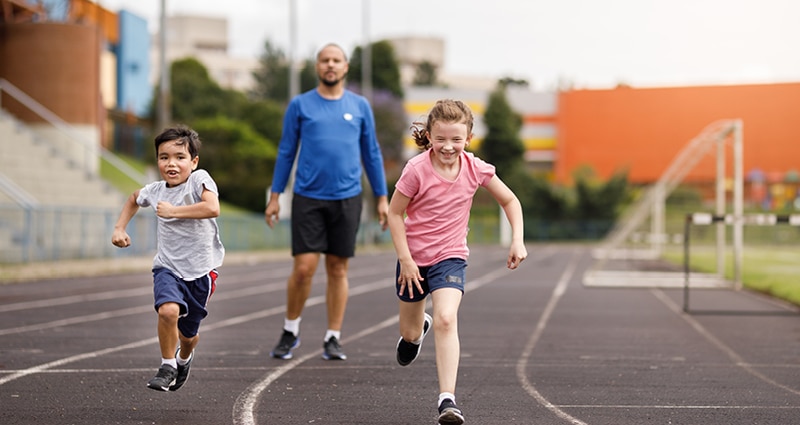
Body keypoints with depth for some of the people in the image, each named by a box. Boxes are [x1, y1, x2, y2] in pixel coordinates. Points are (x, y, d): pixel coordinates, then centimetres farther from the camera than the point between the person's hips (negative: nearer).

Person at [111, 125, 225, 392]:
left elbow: (213, 208, -33)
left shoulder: (199, 179, -14)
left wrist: (173, 211, -25)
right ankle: (167, 366, -6)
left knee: (188, 333, 13)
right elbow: (133, 200, 25)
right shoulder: (156, 190, 1)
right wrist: (119, 228, 12)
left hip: (200, 269, -2)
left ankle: (184, 358, 50)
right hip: (168, 267, 2)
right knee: (168, 310, -28)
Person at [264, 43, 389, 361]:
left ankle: (333, 339, 12)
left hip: (347, 199, 1)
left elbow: (372, 154, 11)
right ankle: (290, 332, 12)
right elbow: (286, 152, 7)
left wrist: (382, 198, 8)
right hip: (308, 198, -1)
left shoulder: (360, 107, 7)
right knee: (304, 268, -7)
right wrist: (275, 197, 3)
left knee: (338, 269, 5)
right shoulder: (300, 105, 3)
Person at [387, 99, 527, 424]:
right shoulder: (417, 169, -18)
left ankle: (447, 399, -26)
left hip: (450, 257, 0)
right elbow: (395, 214, -10)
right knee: (409, 333, 16)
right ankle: (418, 328, 56)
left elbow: (510, 201, 4)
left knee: (446, 320, -24)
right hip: (413, 257, 0)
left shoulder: (476, 169, -10)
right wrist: (405, 260, -13)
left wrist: (517, 240, -6)